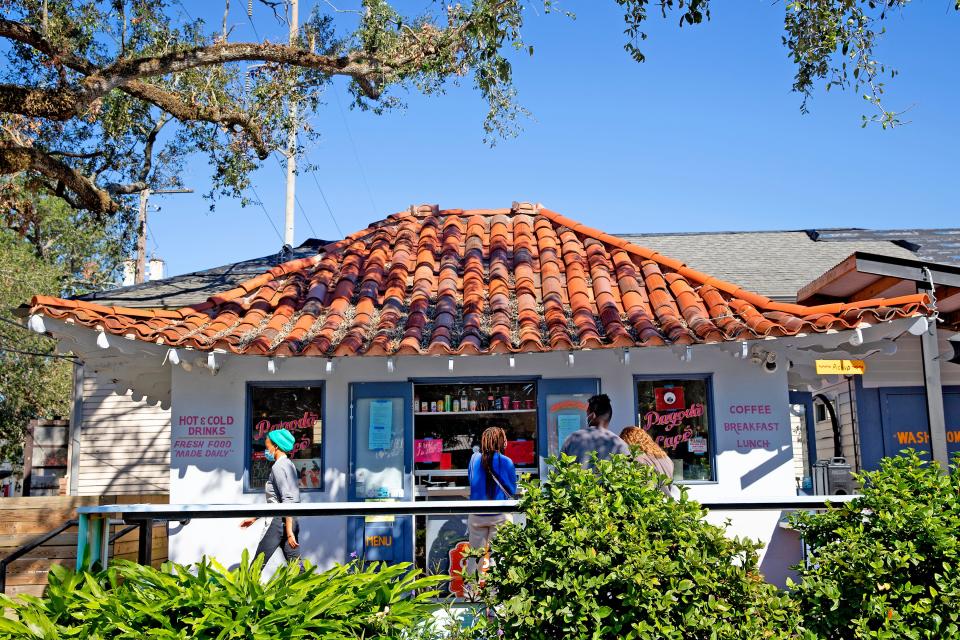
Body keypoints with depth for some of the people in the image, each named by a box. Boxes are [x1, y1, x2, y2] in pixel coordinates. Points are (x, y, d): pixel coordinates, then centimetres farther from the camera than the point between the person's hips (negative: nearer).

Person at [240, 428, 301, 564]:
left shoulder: (279, 467, -11)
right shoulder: (289, 465, 17)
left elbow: (287, 501, -20)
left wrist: (289, 532, -23)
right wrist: (254, 518, 27)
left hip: (279, 521, -9)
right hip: (292, 522, 9)